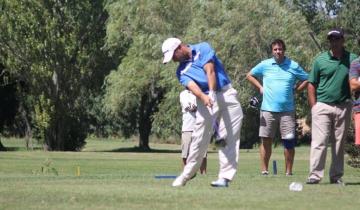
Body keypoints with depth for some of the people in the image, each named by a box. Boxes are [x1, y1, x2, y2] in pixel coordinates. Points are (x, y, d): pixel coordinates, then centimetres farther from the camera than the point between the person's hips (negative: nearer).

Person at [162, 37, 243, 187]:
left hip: (227, 94, -2)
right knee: (200, 138, -6)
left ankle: (225, 176, -11)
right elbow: (191, 85, -11)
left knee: (230, 137, -8)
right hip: (206, 100, 2)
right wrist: (204, 97, -32)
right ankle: (187, 174, 5)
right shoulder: (181, 71, 9)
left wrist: (212, 93, -24)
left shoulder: (202, 49, 4)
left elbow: (210, 71, -10)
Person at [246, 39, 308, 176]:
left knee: (289, 141, -4)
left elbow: (306, 80, 14)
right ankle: (264, 170, 6)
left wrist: (295, 90, 3)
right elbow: (250, 75, 18)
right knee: (266, 140, 1)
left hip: (287, 110, 0)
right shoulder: (265, 65, 6)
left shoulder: (293, 66, 5)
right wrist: (260, 88, 8)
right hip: (268, 109, 0)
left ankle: (289, 171, 3)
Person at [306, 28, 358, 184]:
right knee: (319, 141, -8)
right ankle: (315, 175, -10)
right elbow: (311, 85, 5)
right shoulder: (320, 60, 4)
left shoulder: (352, 59, 5)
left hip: (343, 107, 1)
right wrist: (314, 107, -3)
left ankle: (336, 176, 14)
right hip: (322, 106, -1)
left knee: (339, 143, 7)